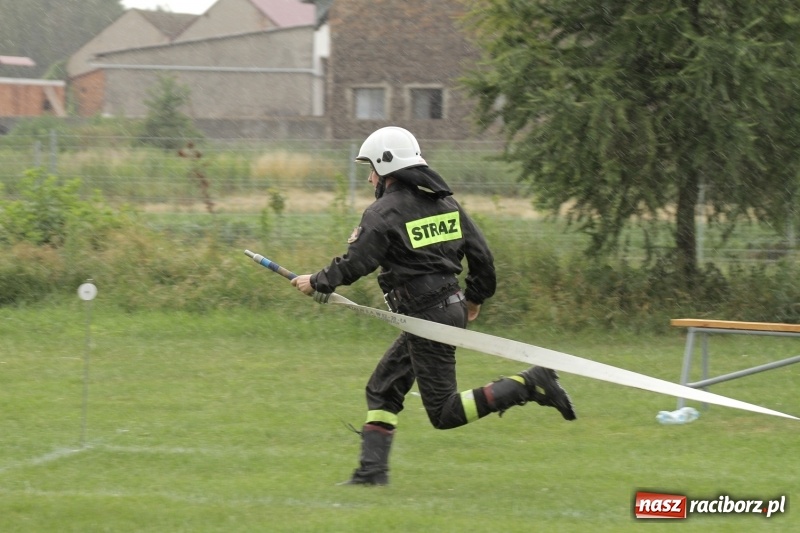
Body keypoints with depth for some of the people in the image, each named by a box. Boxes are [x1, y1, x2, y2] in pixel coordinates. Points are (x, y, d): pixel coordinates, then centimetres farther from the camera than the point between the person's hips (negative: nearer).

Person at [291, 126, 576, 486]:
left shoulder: (384, 213, -13)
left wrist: (317, 283, 3)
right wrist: (475, 298, 26)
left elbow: (355, 265, -13)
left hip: (426, 317, -9)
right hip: (452, 307, 9)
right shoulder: (445, 203, 10)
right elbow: (481, 255, 11)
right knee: (382, 389, 15)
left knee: (445, 413, -4)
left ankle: (529, 385, -13)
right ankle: (372, 470, 11)